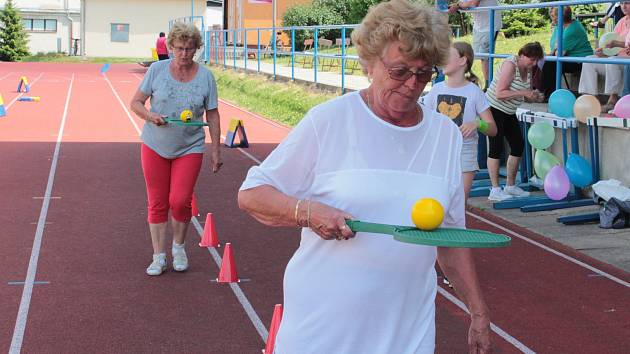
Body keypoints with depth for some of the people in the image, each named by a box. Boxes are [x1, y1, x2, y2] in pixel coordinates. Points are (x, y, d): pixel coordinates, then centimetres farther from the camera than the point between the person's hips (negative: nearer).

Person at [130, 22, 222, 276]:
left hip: (189, 148, 0)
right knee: (157, 203, 4)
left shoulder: (205, 77, -2)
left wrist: (216, 150, 2)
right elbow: (136, 102, 1)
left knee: (180, 201, -7)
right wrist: (150, 116, -20)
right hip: (155, 146, 1)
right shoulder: (157, 70, -4)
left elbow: (212, 114, 4)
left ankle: (178, 247, 20)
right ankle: (159, 257, 15)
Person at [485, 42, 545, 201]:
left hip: (508, 113, 9)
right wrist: (523, 93, -29)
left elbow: (524, 95, 12)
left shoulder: (528, 69, 4)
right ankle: (495, 190, -6)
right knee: (496, 148, -10)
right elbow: (500, 93, -28)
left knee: (518, 145, 7)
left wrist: (534, 96, -9)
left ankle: (510, 186, 17)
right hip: (494, 109, -9)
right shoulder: (510, 65, -21)